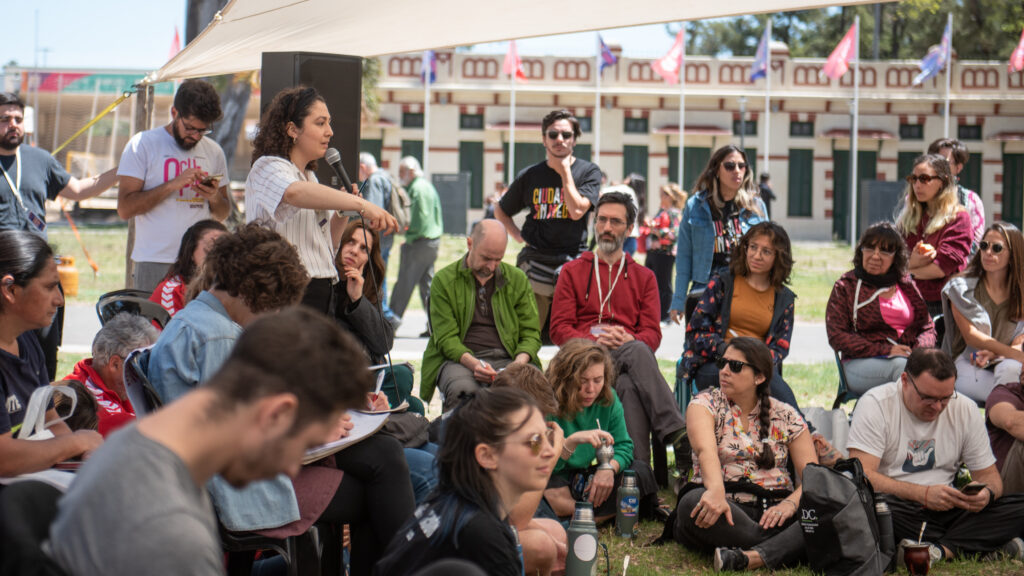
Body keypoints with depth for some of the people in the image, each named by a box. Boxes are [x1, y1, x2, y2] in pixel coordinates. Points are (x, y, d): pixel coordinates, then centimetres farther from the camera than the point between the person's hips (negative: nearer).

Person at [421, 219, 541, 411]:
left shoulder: (517, 279, 14)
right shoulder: (444, 280, 5)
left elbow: (531, 333, 14)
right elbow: (446, 338, -1)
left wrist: (519, 363, -9)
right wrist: (473, 363, -21)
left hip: (507, 359, 2)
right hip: (459, 360, -2)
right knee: (463, 389, -39)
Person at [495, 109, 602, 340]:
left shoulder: (589, 171, 6)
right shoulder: (530, 175, 11)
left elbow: (577, 211, -11)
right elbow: (500, 210, 25)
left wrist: (565, 171, -5)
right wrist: (517, 234, 9)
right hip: (535, 264, 2)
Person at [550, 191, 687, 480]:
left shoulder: (644, 277, 23)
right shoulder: (573, 272, 18)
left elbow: (652, 334, 10)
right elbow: (559, 330, 7)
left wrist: (628, 339, -16)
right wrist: (596, 340, -14)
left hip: (629, 353, 2)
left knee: (628, 386, -39)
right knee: (638, 353, -38)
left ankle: (638, 467, -51)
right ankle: (677, 432, -52)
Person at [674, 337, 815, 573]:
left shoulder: (786, 416, 12)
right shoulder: (706, 403, 5)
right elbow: (706, 450, -17)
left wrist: (791, 503, -19)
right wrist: (716, 490, -39)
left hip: (773, 513, 2)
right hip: (724, 509, -2)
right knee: (693, 502, -37)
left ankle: (754, 558, -47)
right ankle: (786, 548, -34)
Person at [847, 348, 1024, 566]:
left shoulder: (965, 409, 5)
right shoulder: (875, 404, -8)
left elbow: (988, 474, 11)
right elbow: (862, 475, -18)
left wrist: (987, 493, -15)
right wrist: (923, 494, -29)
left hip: (946, 509, 4)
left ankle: (939, 550, -29)